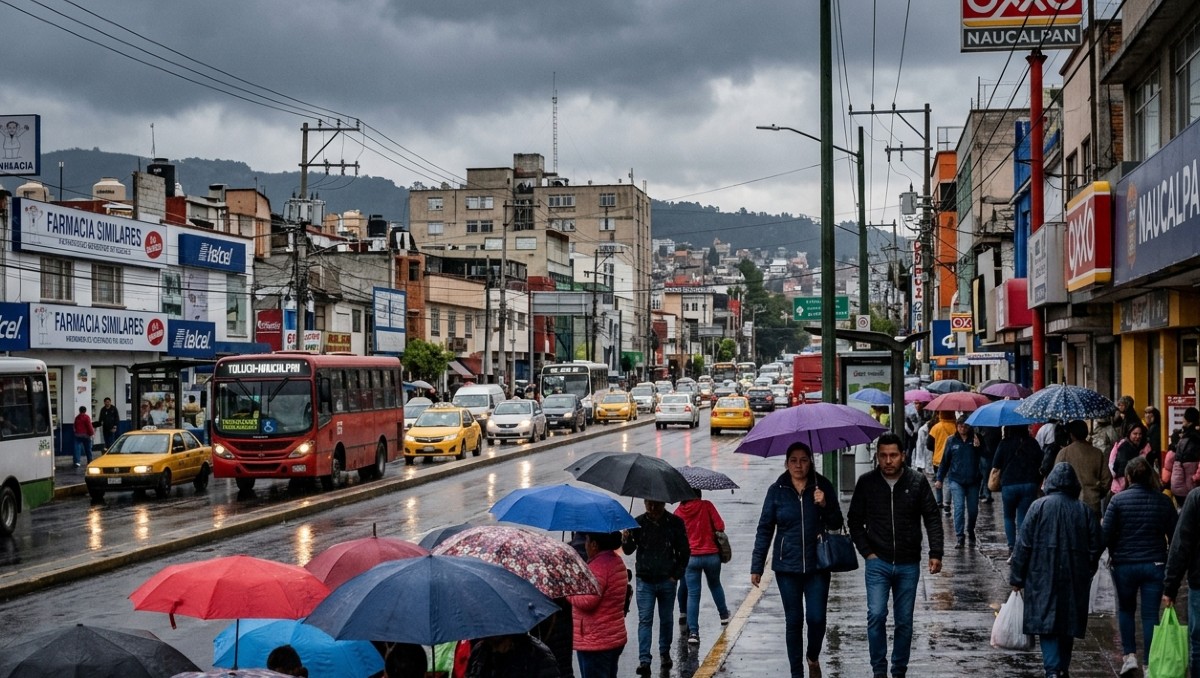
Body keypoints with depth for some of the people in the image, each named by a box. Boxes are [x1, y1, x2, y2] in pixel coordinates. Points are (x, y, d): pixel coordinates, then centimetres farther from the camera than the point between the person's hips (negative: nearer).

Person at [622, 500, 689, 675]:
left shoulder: (675, 523, -4)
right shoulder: (638, 523, -3)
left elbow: (684, 551, 4)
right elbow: (629, 550, -3)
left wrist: (677, 575, -2)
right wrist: (627, 540, -25)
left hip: (667, 581, 1)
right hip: (645, 581, -1)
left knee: (666, 619, 14)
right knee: (645, 620, -5)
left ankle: (665, 652, 32)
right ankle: (644, 660, -7)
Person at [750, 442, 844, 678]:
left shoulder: (823, 486, 0)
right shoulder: (777, 490, 0)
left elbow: (836, 524, 4)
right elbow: (765, 530, 3)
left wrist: (825, 505, -16)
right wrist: (756, 567, 1)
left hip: (817, 565, 0)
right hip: (787, 566, 0)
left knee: (816, 618, -4)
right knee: (794, 621, 6)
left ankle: (813, 658, 26)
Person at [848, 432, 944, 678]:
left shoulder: (918, 482, -2)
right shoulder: (866, 482, -1)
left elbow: (932, 518, 2)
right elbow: (855, 520, 7)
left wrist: (935, 553, -6)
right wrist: (866, 551, -2)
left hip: (908, 565, 1)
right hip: (878, 563, -1)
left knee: (905, 622, 8)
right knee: (876, 616, -12)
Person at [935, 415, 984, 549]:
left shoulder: (975, 439, 1)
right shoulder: (952, 441, 3)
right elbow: (945, 460, 9)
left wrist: (978, 446, -25)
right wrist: (940, 479, 9)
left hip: (973, 480, 1)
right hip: (956, 480, -1)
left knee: (973, 509, 7)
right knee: (959, 507, -11)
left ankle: (971, 531, 33)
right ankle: (959, 537, -8)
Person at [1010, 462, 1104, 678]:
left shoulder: (1039, 506, -5)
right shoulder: (1085, 510, 2)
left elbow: (1024, 545, -6)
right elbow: (1096, 547, 5)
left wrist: (1017, 577, 1)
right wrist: (1087, 574, 20)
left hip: (1043, 578, -3)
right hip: (1075, 579, 3)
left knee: (1046, 621, -2)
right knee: (1069, 624, 15)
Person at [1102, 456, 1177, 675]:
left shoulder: (1118, 500, -9)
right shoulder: (1163, 502, -3)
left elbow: (1106, 534, -10)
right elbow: (1174, 536, 1)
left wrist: (1114, 553, 9)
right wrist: (1171, 563, 16)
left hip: (1124, 564, -1)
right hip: (1155, 565, 1)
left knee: (1125, 609, 20)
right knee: (1150, 615, 5)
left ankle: (1129, 655, 10)